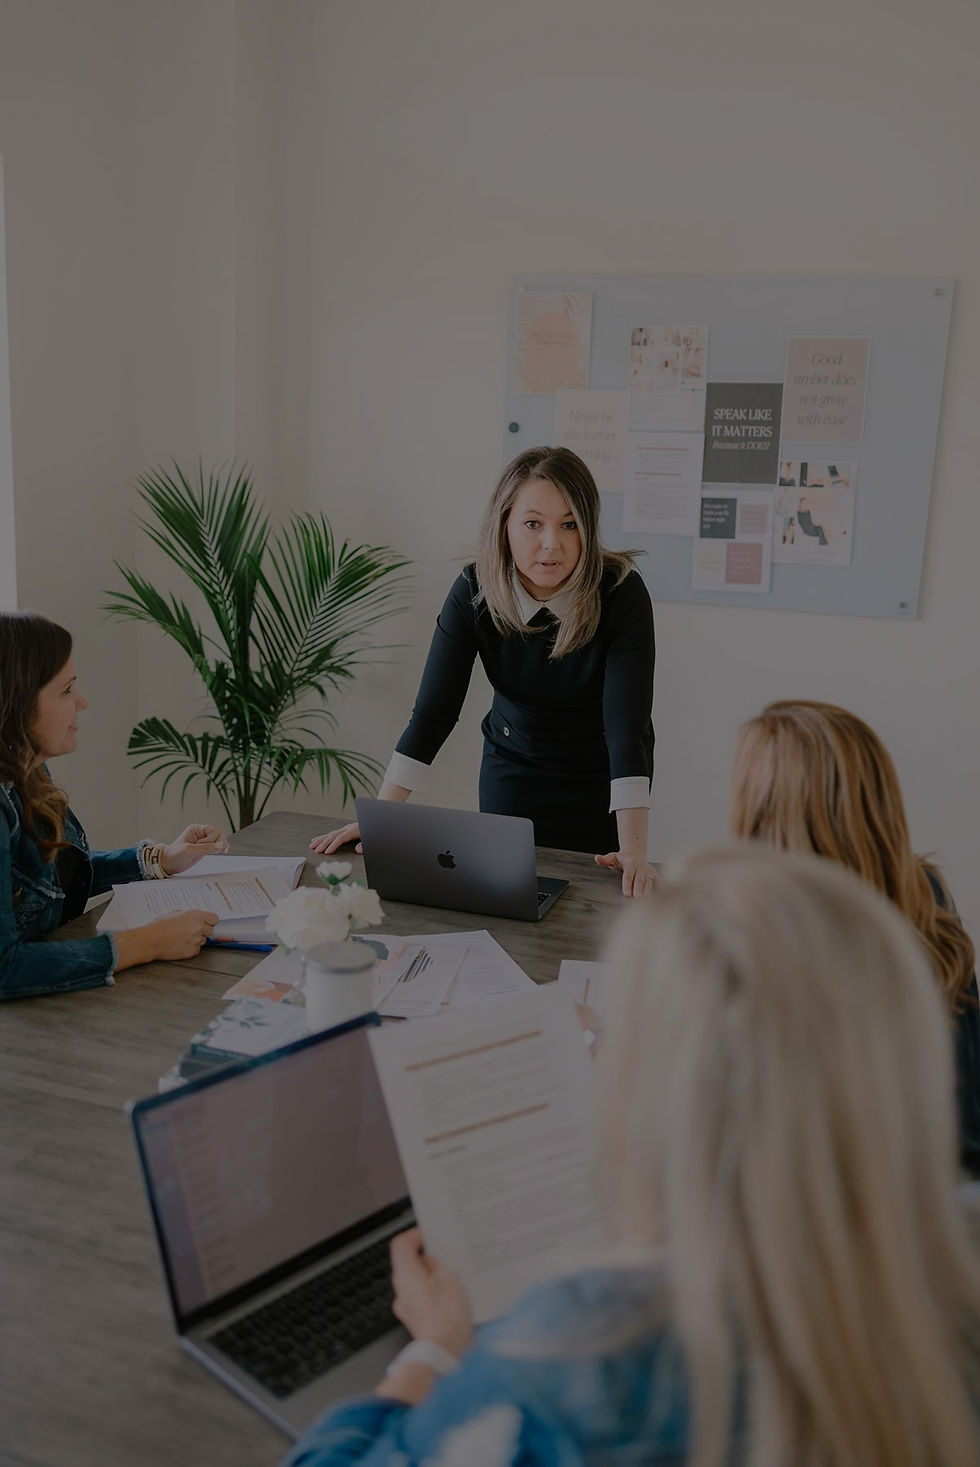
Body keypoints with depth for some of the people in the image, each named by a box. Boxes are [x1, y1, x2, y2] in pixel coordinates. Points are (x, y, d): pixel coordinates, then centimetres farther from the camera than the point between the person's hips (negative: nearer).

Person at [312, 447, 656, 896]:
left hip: (600, 782, -2)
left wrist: (633, 851, -39)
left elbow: (627, 723, -31)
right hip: (511, 770, 2)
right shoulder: (474, 591, -18)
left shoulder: (621, 593, -25)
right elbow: (434, 710, -18)